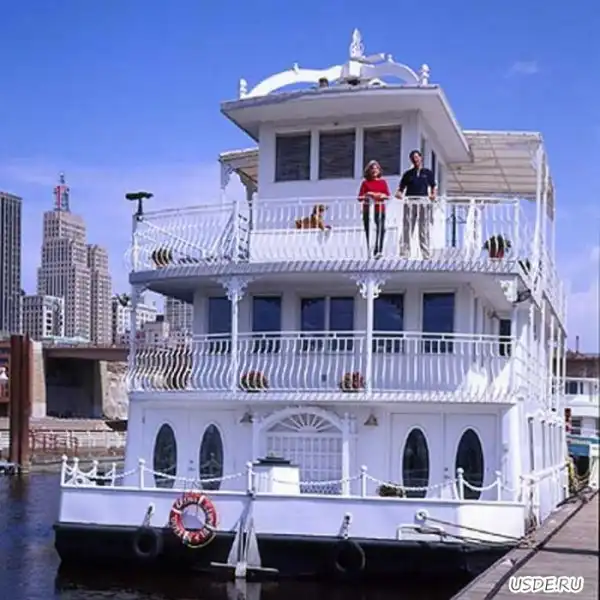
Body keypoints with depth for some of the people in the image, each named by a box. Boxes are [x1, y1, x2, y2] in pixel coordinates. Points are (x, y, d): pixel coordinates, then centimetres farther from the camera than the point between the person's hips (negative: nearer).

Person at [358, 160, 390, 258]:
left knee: (381, 230, -15)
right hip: (368, 210, -1)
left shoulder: (383, 182, 11)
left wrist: (382, 196, -11)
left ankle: (378, 251, -18)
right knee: (369, 231, -3)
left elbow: (388, 196, 9)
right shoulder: (365, 182, 6)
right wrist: (367, 195, -14)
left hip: (380, 209, 1)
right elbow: (360, 198, 3)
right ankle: (369, 252, 2)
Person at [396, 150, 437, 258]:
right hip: (410, 203, 0)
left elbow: (434, 186, 16)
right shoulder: (408, 174, 13)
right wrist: (399, 194, -10)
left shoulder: (427, 173, 13)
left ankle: (426, 255, -1)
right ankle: (405, 252, -2)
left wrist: (433, 194, -4)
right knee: (407, 228, -3)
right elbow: (401, 188, 11)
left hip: (423, 202, 0)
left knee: (424, 230, -1)